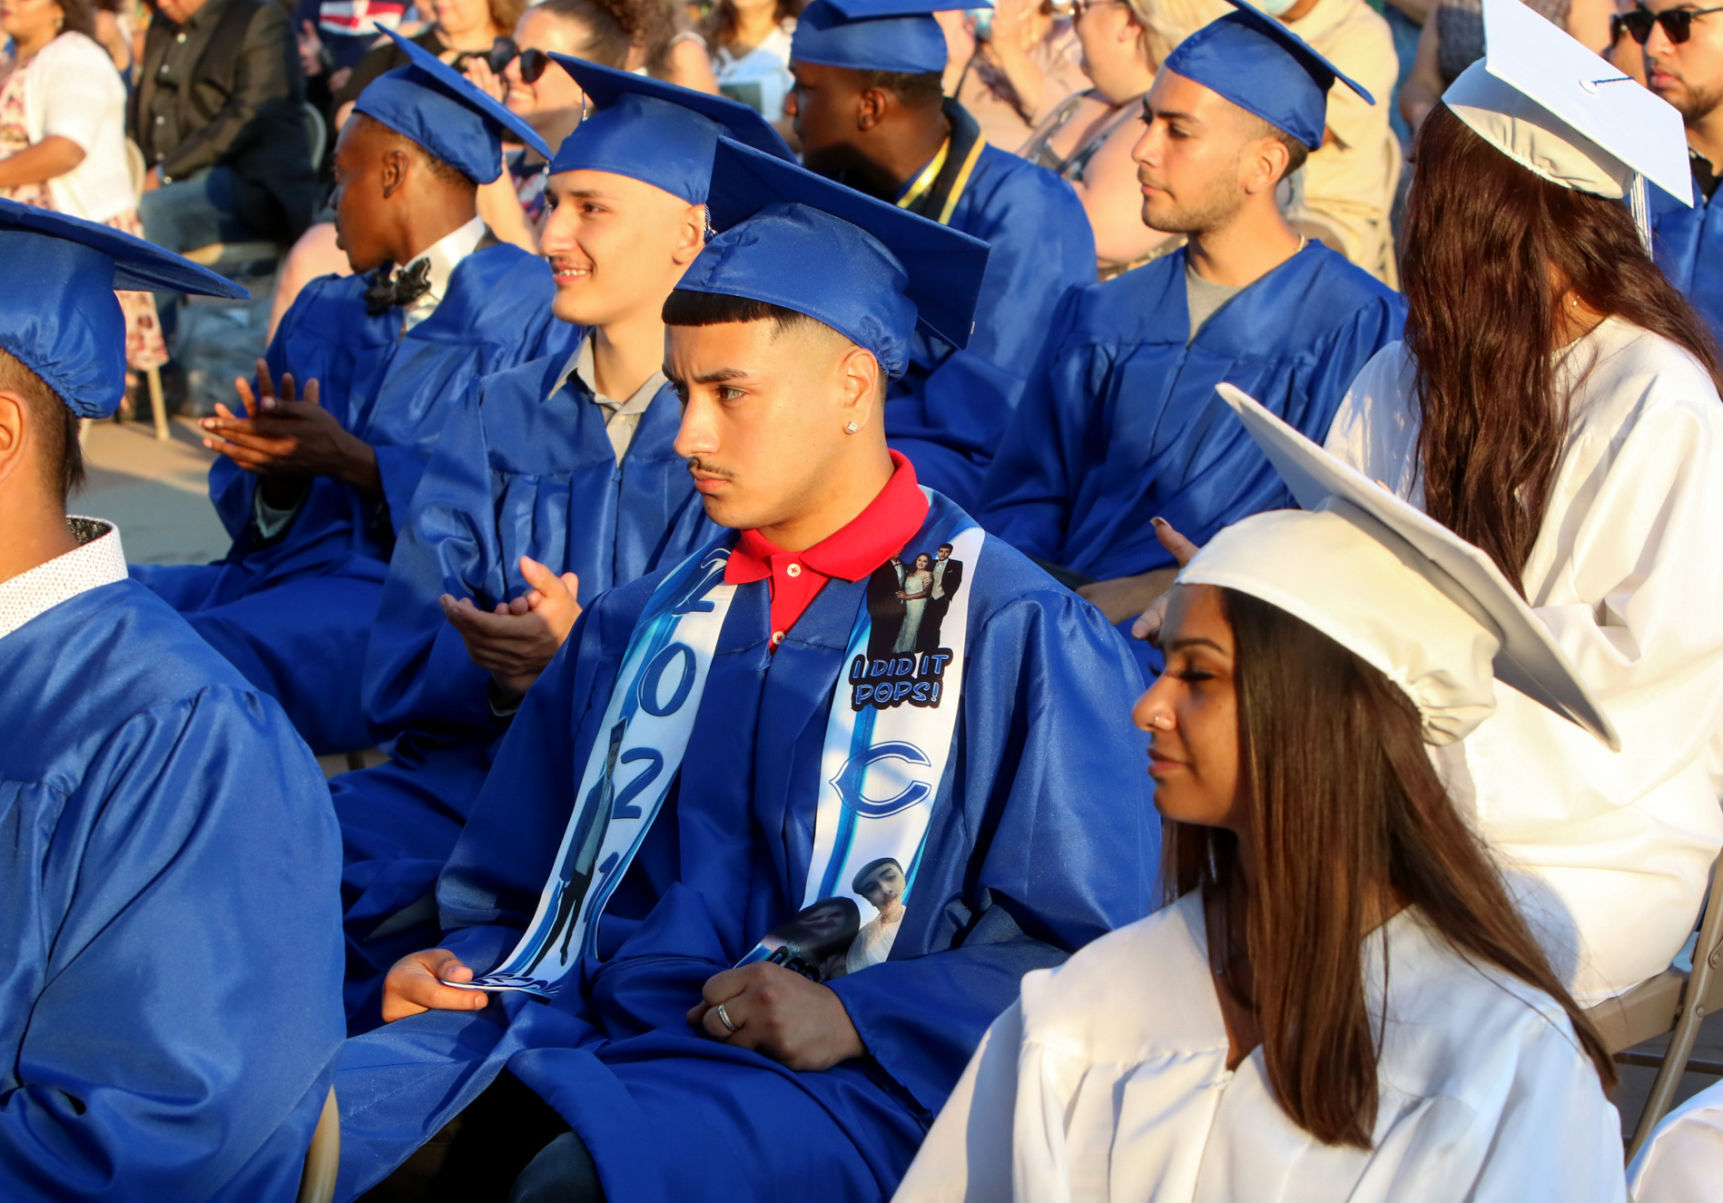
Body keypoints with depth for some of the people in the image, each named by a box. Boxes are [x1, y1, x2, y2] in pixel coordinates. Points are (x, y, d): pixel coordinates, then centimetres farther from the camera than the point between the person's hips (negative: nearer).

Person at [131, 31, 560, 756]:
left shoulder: (532, 309, -2)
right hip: (278, 571, 8)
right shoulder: (324, 313, 22)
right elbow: (242, 495, 19)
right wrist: (279, 470, -5)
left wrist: (349, 460, -16)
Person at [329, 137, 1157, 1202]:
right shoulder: (640, 628, 19)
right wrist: (460, 969, 1)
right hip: (572, 1033, 5)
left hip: (832, 1092, -5)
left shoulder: (1024, 641, 0)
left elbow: (1083, 949, -4)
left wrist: (858, 1018, -15)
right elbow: (509, 898, 24)